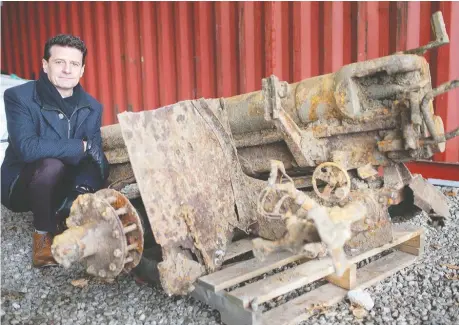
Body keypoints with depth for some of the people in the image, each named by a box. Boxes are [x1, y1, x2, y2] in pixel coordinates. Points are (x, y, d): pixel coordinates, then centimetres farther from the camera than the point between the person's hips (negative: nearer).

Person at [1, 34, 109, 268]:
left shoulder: (92, 107, -5)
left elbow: (94, 157, -13)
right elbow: (26, 148, -34)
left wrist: (82, 191, -31)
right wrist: (81, 146, -29)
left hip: (61, 186, 5)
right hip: (21, 186, -4)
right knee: (51, 164, -34)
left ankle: (61, 220, 11)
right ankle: (43, 233, -9)